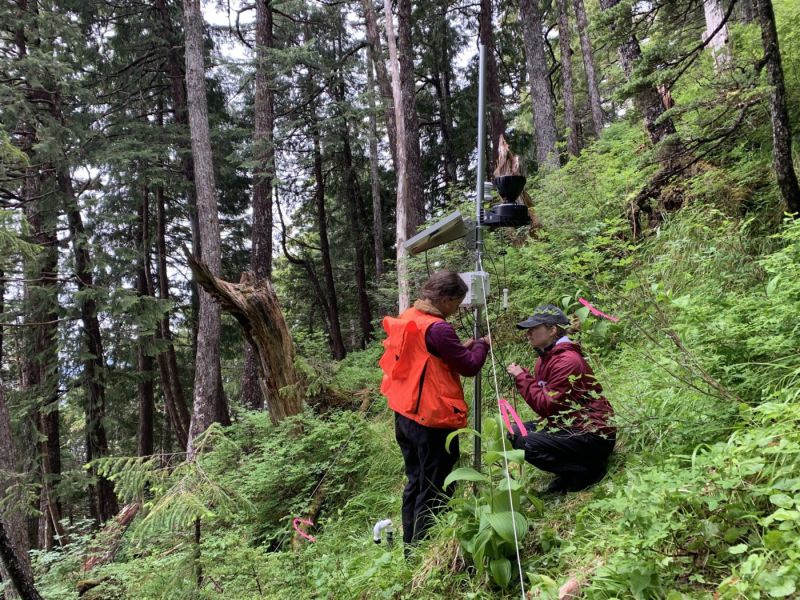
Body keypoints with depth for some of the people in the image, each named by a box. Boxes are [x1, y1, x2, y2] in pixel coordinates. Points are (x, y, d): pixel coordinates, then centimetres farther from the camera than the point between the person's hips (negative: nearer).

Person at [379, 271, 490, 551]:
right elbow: (469, 367, -13)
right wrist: (482, 345, 4)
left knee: (415, 483, 20)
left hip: (405, 415, 9)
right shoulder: (437, 328, -21)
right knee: (435, 491, 3)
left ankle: (410, 547, 30)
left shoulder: (407, 319, 7)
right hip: (433, 420, -9)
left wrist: (460, 348, 13)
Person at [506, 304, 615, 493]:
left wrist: (521, 376, -18)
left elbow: (546, 405, -23)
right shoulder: (546, 357, 9)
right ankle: (569, 473, 10)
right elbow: (541, 394, 6)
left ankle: (587, 470, -5)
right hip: (567, 425, 10)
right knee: (516, 433, 5)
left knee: (528, 444, -23)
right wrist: (521, 375, -8)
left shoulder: (567, 361, -22)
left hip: (593, 434, -10)